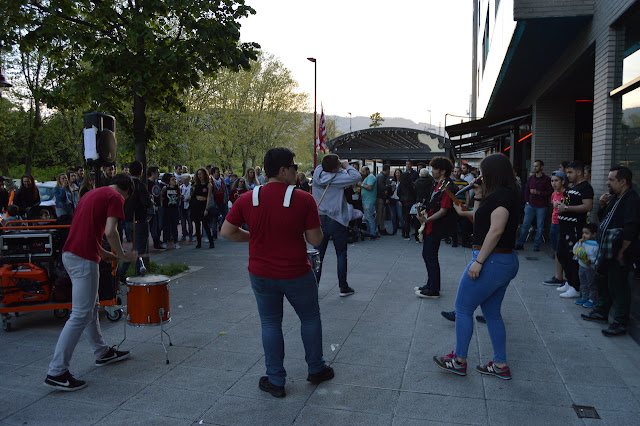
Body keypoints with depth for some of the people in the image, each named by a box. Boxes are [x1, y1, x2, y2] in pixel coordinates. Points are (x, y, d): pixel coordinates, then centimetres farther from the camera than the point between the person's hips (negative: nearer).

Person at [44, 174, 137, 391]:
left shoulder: (93, 194, 22)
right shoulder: (116, 197, -5)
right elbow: (110, 231, -17)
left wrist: (103, 253, 26)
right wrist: (123, 255, -4)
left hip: (70, 253, 10)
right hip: (84, 259, -10)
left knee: (91, 308, 20)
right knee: (81, 315, -6)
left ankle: (102, 352, 33)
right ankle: (57, 372, -4)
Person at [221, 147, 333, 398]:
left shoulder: (248, 200, -6)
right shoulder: (304, 199, -15)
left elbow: (226, 232, -2)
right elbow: (315, 240, -13)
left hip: (261, 275, 2)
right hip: (296, 274, -2)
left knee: (270, 323, 15)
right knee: (310, 318, 20)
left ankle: (275, 381, 24)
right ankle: (316, 369, 36)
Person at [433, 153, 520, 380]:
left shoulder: (500, 194, -16)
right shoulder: (507, 195, 15)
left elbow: (496, 230, -24)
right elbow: (480, 221, 19)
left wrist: (478, 261, -24)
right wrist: (478, 199, 11)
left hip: (492, 261, -10)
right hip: (506, 261, 10)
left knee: (463, 308, 2)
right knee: (492, 313, 17)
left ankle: (459, 361, 13)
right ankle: (500, 365, 24)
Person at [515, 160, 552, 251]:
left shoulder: (547, 179, -2)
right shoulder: (531, 178, 10)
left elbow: (550, 192, -7)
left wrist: (538, 192, -16)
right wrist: (527, 201, 10)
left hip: (541, 207, -3)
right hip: (530, 205, 3)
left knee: (539, 227, 3)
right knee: (525, 225, 1)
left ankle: (536, 245, 11)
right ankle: (520, 244, 6)